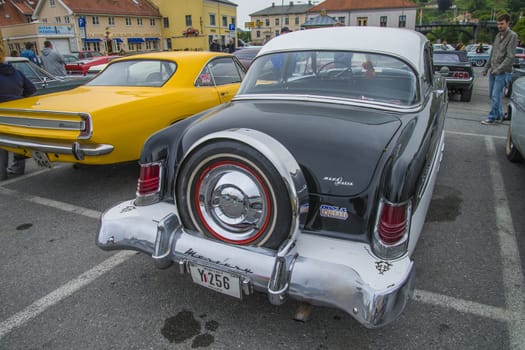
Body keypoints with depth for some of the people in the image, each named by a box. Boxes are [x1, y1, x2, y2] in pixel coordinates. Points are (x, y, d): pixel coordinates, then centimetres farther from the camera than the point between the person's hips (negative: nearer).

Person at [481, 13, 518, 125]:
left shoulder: (512, 36, -9)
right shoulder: (498, 35, 12)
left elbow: (510, 57, -14)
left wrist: (498, 69, -17)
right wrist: (486, 68, 15)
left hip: (502, 72, -7)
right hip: (493, 71, 7)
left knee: (496, 96, -7)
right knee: (491, 95, 12)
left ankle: (492, 117, 1)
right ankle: (499, 115, 25)